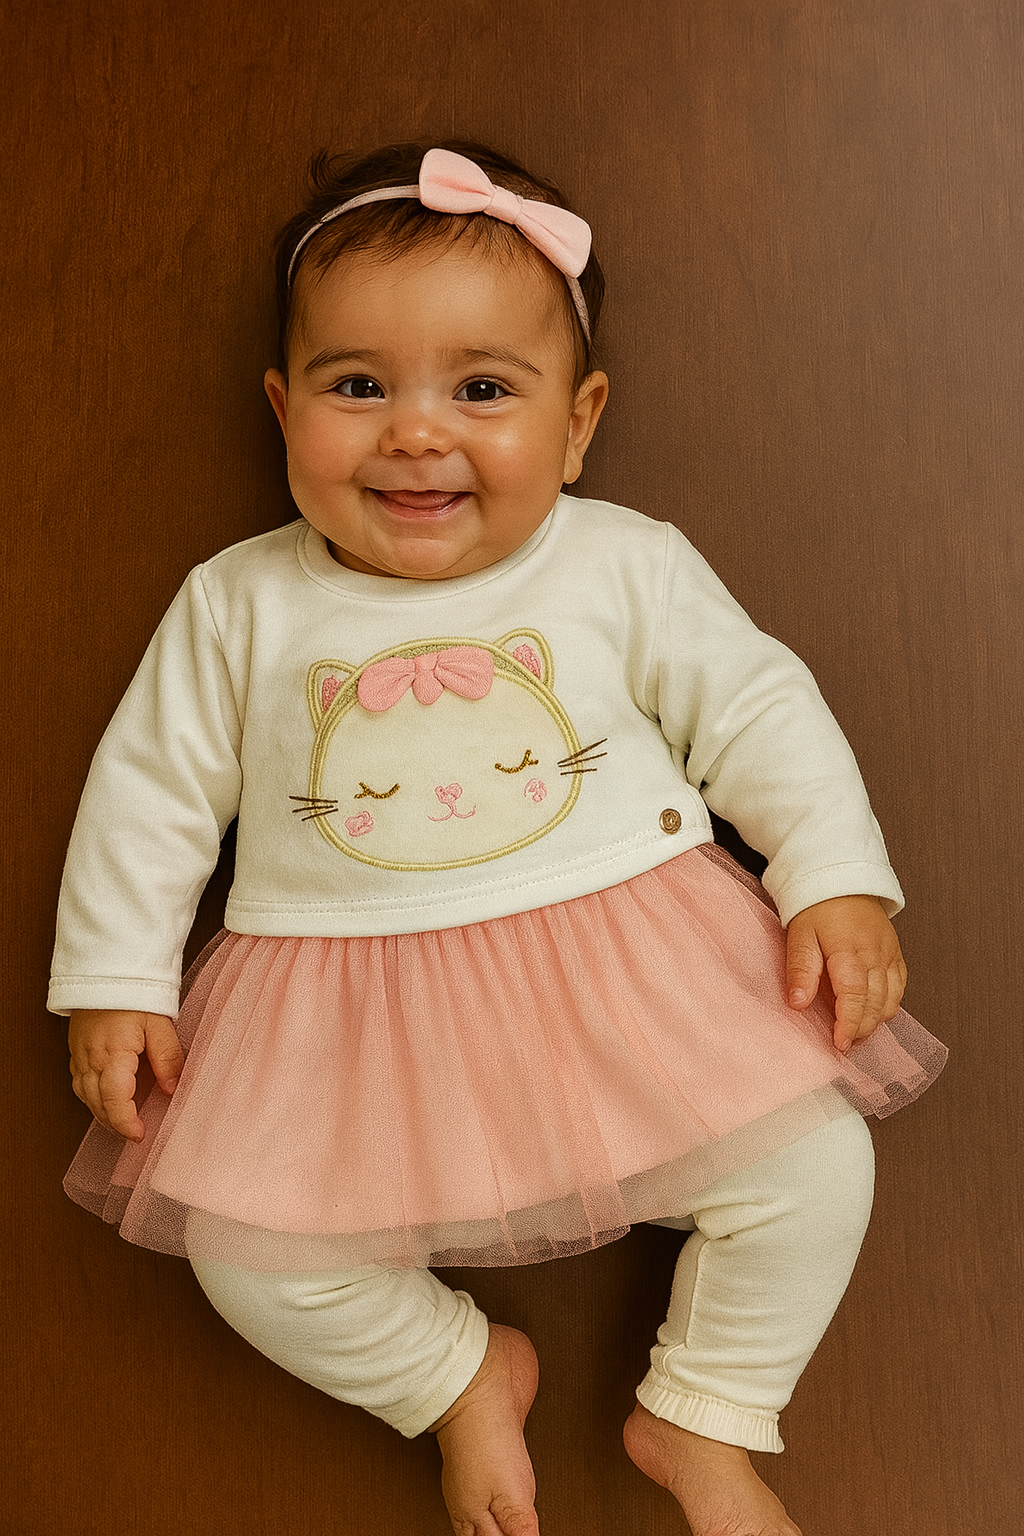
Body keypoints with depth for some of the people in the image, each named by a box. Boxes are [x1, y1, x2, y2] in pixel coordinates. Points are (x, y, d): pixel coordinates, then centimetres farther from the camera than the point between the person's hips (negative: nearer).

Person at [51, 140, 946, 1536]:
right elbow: (151, 789, 7)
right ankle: (460, 1379, 18)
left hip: (629, 949, 0)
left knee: (813, 1161, -12)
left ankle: (703, 1419, 16)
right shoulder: (238, 607, 0)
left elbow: (758, 708, 4)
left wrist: (836, 880, -7)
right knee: (251, 1253, -13)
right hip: (346, 1001, 1)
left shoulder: (630, 567, -1)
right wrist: (116, 981, 4)